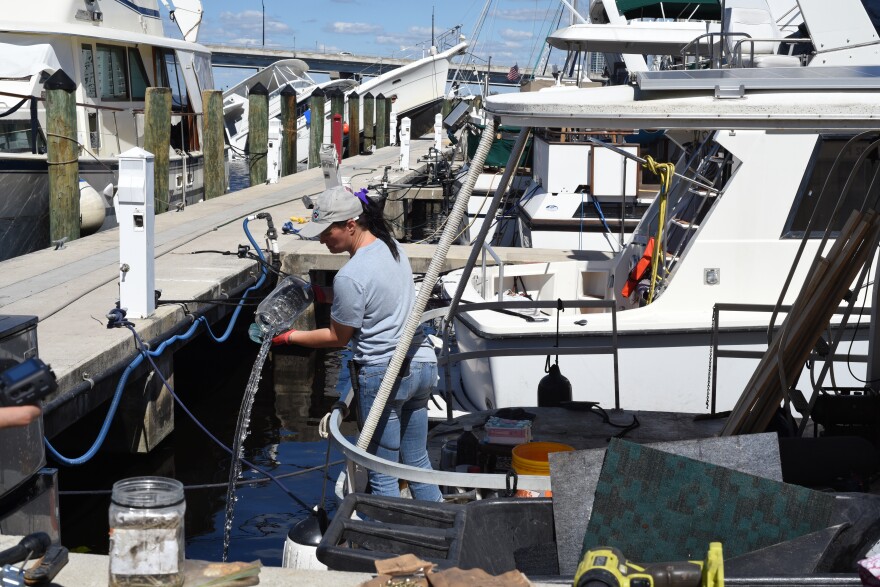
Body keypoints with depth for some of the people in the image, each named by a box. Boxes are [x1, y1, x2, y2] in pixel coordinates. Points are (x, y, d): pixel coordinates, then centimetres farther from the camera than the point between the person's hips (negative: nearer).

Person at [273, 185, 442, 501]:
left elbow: (337, 337, -7)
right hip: (422, 365, 9)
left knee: (382, 476, 3)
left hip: (383, 374, -9)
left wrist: (290, 336, 2)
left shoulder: (350, 277, -20)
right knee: (418, 463, 19)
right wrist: (332, 299, 15)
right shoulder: (393, 248, 5)